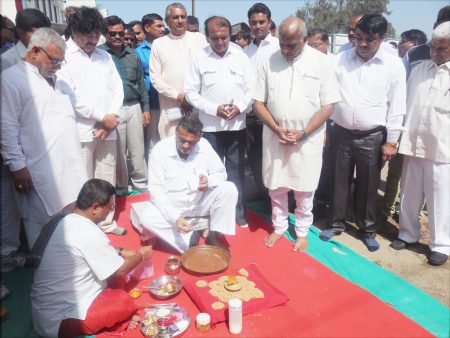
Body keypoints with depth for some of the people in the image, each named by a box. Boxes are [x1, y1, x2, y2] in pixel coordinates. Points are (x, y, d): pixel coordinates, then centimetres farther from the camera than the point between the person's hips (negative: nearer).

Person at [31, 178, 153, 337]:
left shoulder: (69, 220, 1)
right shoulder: (88, 233, -27)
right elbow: (120, 270, -14)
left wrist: (122, 252, 10)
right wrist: (141, 255, 3)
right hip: (57, 321, -9)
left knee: (114, 276, 8)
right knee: (125, 303, -7)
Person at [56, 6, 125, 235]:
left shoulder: (104, 56, 14)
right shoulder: (64, 57, -3)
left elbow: (117, 89, 11)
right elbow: (68, 95, -12)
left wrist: (112, 118, -5)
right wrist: (102, 117, -10)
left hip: (108, 129, 5)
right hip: (80, 130, -5)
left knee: (107, 180, 11)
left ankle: (106, 221, 25)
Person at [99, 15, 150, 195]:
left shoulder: (132, 54, 10)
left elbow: (140, 82, 13)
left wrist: (146, 108, 9)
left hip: (134, 107, 3)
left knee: (137, 151, 9)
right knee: (118, 153, 7)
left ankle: (141, 186, 22)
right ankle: (121, 190, 21)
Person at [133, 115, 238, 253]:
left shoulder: (204, 145, -10)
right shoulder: (160, 150, -18)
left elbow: (221, 173, -1)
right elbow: (156, 190, -19)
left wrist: (209, 181, -27)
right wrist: (175, 218, -32)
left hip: (200, 203, 2)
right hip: (171, 206, -2)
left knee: (229, 189, -22)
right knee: (147, 218, -30)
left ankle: (213, 236, -9)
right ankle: (190, 238, -13)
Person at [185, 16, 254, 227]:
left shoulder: (241, 56, 3)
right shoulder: (199, 58, 0)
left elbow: (252, 88, 4)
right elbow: (191, 92, -2)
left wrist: (240, 106, -13)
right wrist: (214, 109, -13)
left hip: (237, 125, 1)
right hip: (210, 125, -1)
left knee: (236, 170, 10)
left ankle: (238, 212, 22)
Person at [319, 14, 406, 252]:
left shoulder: (394, 65, -3)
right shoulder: (340, 59, 0)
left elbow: (397, 107, -2)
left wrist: (391, 141, -3)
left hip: (372, 137, -1)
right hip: (340, 133, 2)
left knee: (368, 186, 10)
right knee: (339, 182, 12)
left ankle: (368, 229, 28)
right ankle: (337, 223, 30)